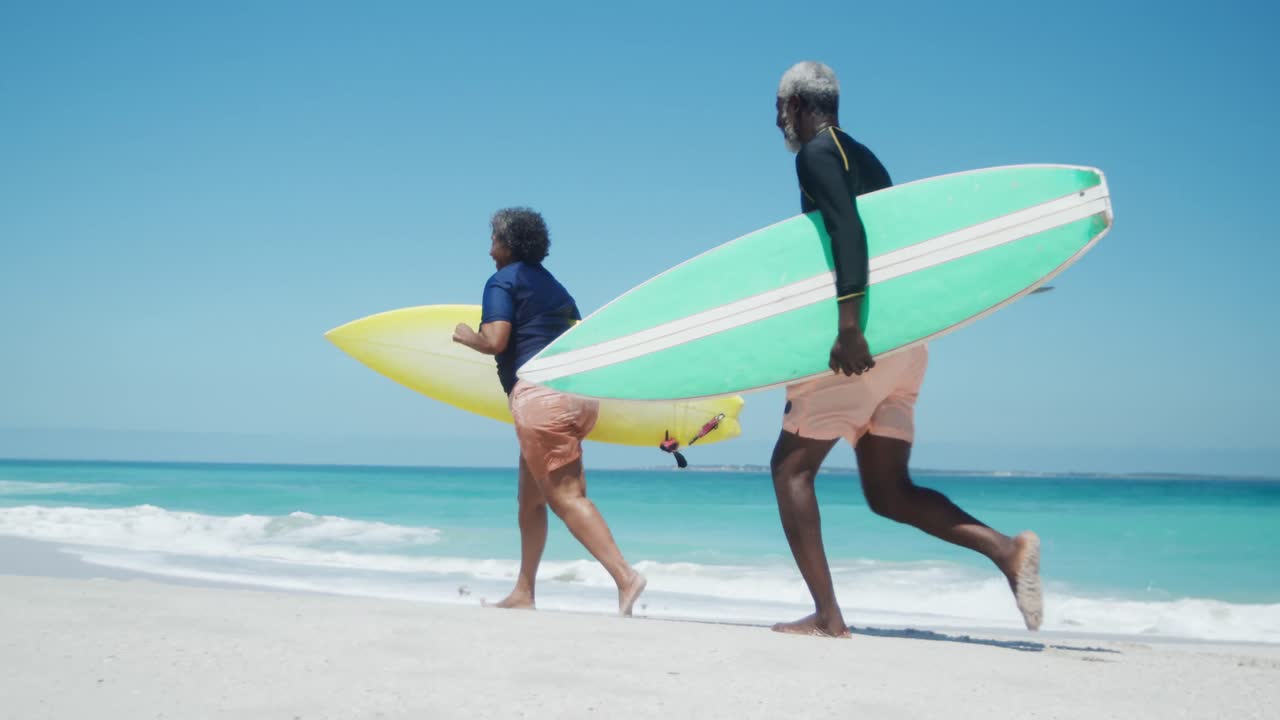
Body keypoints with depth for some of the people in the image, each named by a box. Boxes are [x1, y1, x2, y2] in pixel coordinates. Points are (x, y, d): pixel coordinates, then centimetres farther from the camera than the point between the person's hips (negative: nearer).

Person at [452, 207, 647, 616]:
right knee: (530, 497, 17)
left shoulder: (503, 281, -1)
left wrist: (466, 336, 6)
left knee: (566, 497, -10)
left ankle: (625, 576, -21)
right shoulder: (554, 287, 23)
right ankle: (524, 592, 22)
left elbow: (495, 340, -14)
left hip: (539, 395, -9)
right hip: (580, 394, 9)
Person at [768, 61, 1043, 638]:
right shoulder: (863, 157, 23)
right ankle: (1007, 548, -10)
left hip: (864, 339, -9)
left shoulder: (815, 153, -5)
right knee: (887, 492, 8)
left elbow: (848, 230, -21)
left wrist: (849, 324, -31)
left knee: (792, 465, 0)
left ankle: (826, 615, -6)